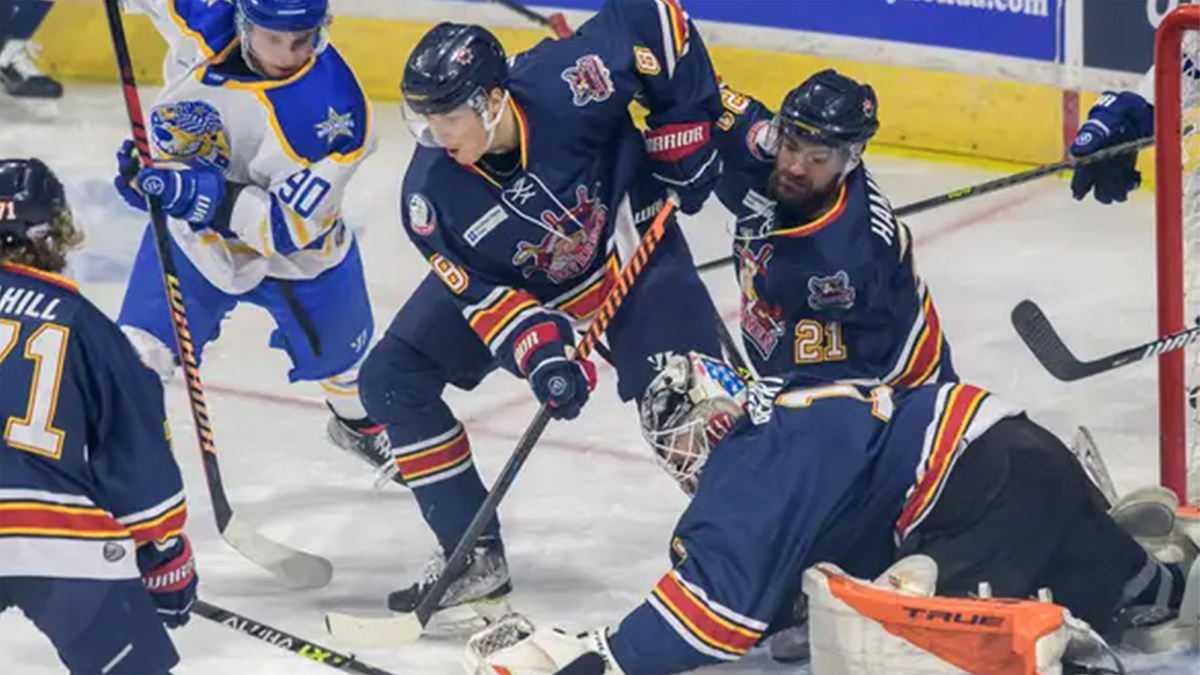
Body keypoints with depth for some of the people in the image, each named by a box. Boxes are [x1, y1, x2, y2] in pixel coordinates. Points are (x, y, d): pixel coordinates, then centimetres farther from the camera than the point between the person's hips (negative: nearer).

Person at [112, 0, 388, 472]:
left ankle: (360, 423, 56)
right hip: (192, 234, 1)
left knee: (340, 356, 23)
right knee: (138, 358, -15)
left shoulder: (334, 108, -34)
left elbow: (289, 226, -34)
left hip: (300, 252, -1)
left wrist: (199, 193, -45)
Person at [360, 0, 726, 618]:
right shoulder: (430, 195, -28)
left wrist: (683, 144, -19)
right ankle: (474, 558, 1)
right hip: (508, 281, 3)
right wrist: (539, 352, -34)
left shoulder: (568, 82, -38)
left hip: (628, 246, -3)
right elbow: (478, 290, -18)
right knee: (392, 377, -6)